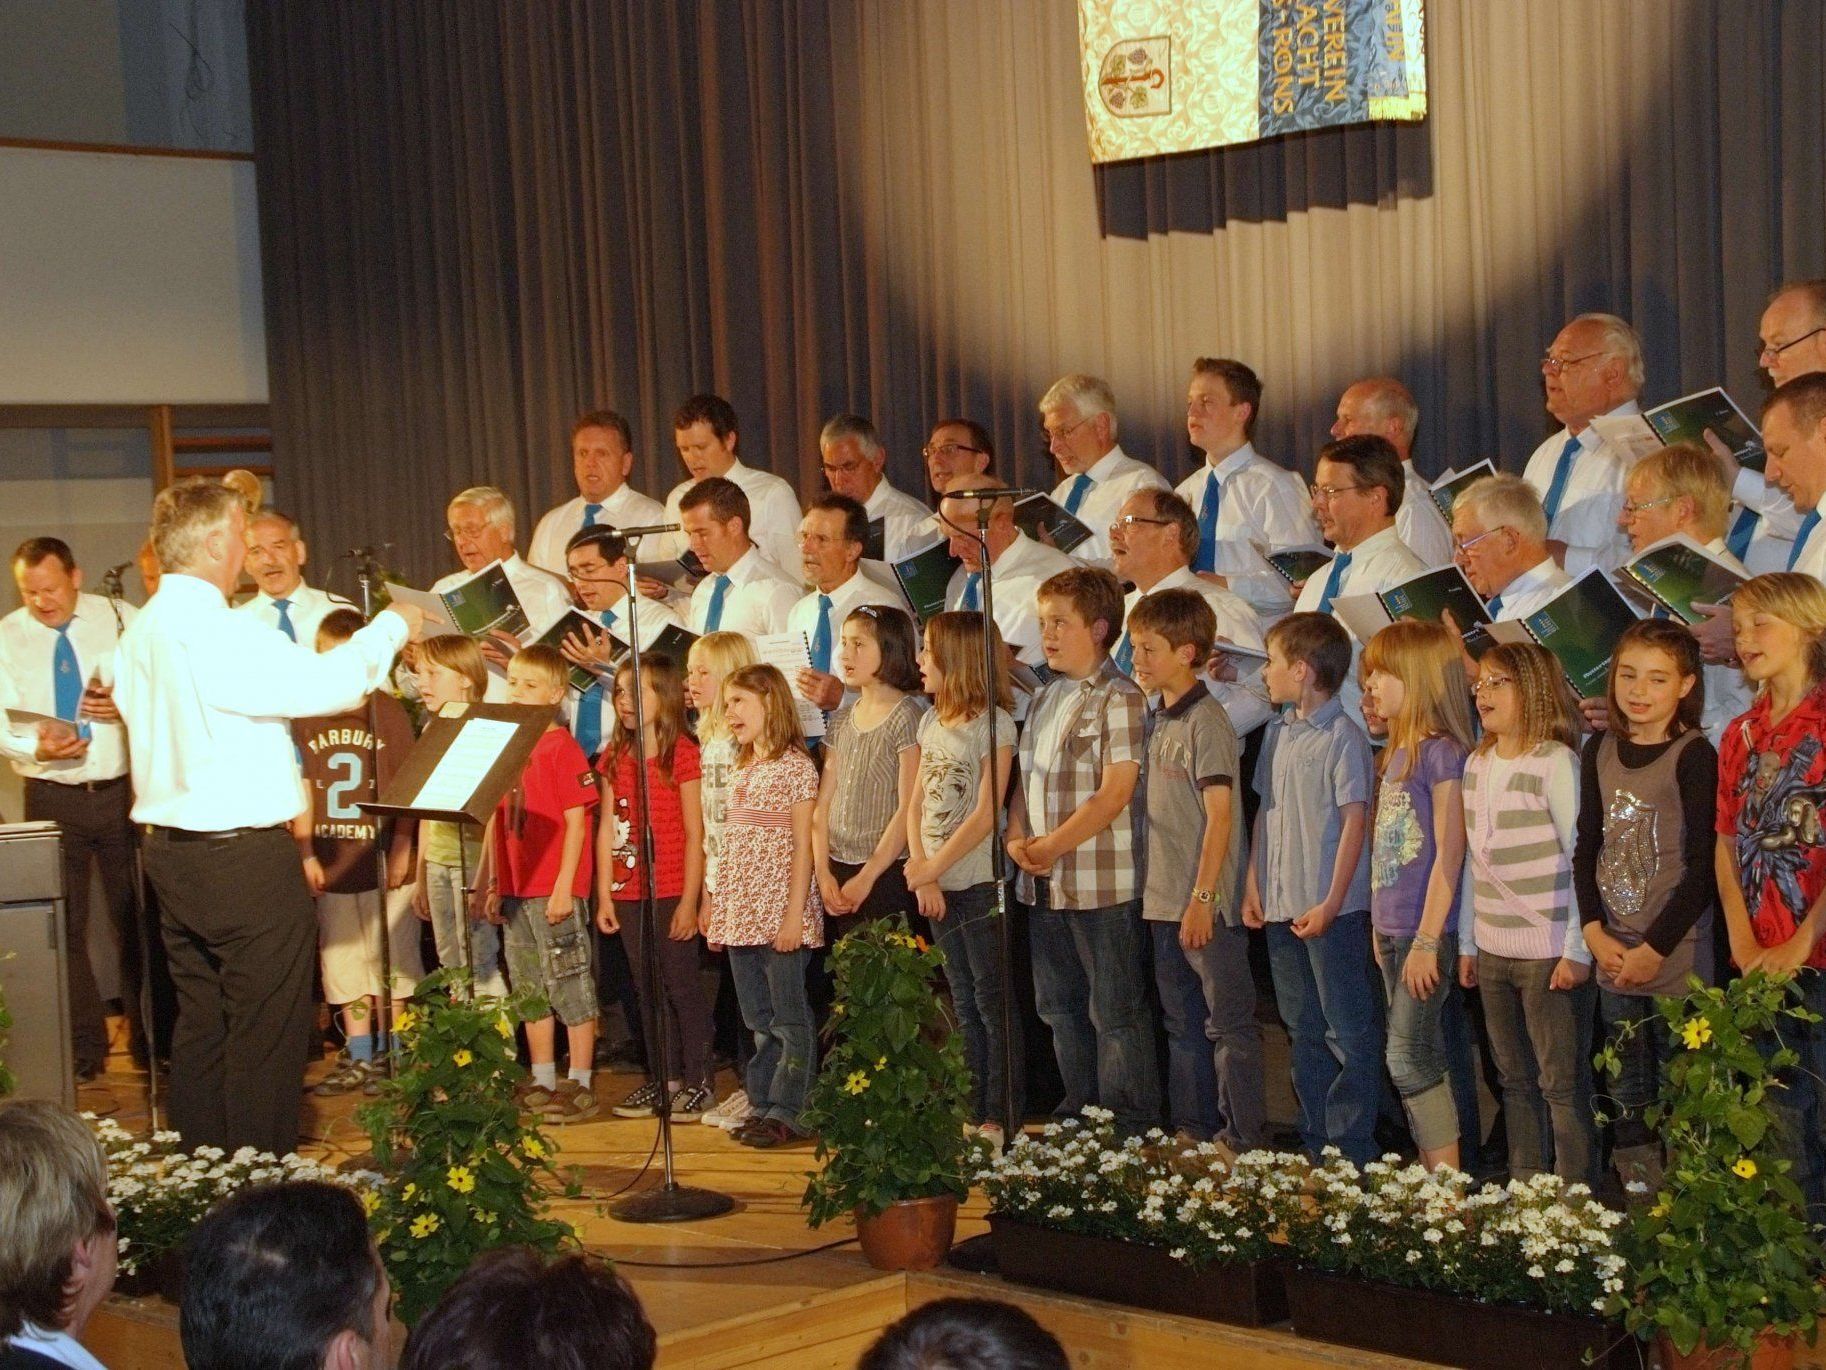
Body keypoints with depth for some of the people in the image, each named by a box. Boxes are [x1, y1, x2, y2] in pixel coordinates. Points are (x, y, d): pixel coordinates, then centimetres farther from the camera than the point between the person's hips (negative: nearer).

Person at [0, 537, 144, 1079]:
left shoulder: (121, 620, 2)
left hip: (123, 789, -1)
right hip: (52, 796, 1)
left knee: (136, 917, 4)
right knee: (63, 925, 6)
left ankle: (150, 1041, 16)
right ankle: (82, 1049, 18)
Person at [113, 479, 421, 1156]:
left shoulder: (141, 631, 9)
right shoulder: (214, 630, -19)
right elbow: (329, 682, -20)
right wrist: (391, 626, -4)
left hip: (170, 846, 9)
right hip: (243, 855, -9)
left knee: (201, 1023, 15)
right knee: (265, 1030, -2)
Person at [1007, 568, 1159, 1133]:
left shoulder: (1118, 698, -12)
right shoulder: (1044, 698, 14)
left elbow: (1116, 794, -18)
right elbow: (1024, 778, 16)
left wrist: (1052, 846, -15)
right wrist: (1017, 839, -1)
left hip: (1104, 883, -9)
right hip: (1047, 883, 9)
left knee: (1116, 1012, -2)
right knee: (1059, 1007, 17)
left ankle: (1130, 1129, 7)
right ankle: (1079, 1114, 29)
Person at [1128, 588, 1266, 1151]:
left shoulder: (1206, 722, -14)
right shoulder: (1158, 721, 11)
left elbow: (1220, 815, -18)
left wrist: (1202, 898, -21)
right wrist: (1158, 894, 14)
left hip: (1207, 904, -9)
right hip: (1163, 902, 9)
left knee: (1228, 1023, -1)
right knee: (1182, 1024, 16)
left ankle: (1246, 1141, 4)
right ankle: (1189, 1132, 25)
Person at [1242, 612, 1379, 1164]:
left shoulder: (1341, 736, -12)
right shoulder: (1277, 732, 11)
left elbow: (1354, 821, -15)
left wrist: (1331, 903, -17)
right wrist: (1253, 885, 10)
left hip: (1330, 909, -8)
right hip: (1281, 906, 8)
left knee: (1349, 1031, 0)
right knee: (1304, 1030, 15)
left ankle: (1352, 1148, 4)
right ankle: (1315, 1140, 24)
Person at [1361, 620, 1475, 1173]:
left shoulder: (1442, 752, -13)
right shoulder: (1394, 753, 13)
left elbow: (1449, 853, -16)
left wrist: (1427, 940, -17)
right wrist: (1381, 927, 15)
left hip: (1427, 930, -9)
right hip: (1392, 929, 9)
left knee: (1409, 1057, -8)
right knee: (1423, 1058, 12)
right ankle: (1432, 1173, 18)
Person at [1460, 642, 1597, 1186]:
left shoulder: (1555, 761, -11)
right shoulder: (1477, 763, 11)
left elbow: (1583, 859, -12)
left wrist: (1577, 950, -14)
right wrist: (1468, 943, 15)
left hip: (1549, 954, -7)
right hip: (1495, 951, 7)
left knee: (1562, 1083, -2)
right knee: (1515, 1081, 14)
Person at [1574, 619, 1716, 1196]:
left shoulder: (1692, 755, -9)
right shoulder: (1600, 751, 8)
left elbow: (1702, 867, -12)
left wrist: (1654, 949, -12)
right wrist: (1596, 933, -1)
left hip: (1676, 957, -5)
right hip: (1614, 957, 5)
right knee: (1627, 1099, 12)